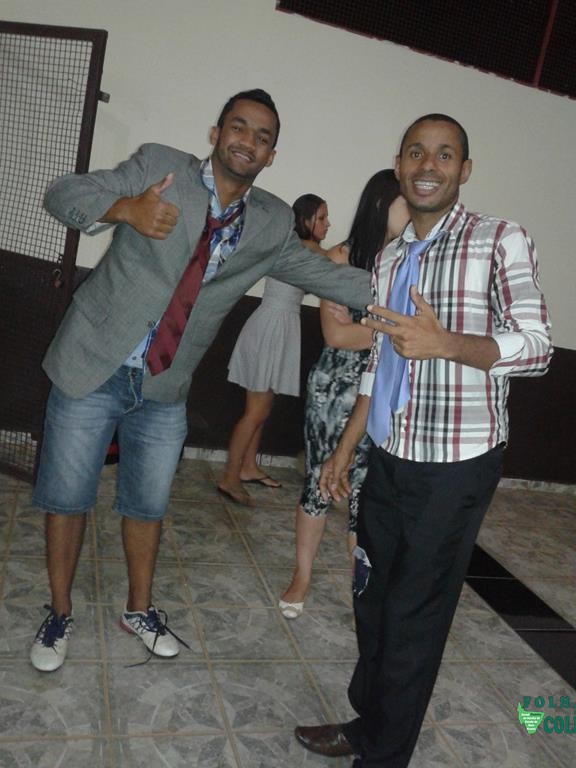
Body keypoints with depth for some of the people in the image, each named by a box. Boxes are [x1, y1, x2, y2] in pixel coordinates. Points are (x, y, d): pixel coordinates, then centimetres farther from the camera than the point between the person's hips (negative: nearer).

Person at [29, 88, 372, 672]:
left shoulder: (273, 224, 3)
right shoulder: (158, 166, -7)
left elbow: (326, 275, 10)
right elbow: (62, 193, -7)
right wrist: (124, 209, -27)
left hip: (164, 389, 3)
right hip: (93, 368, -2)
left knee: (148, 506, 16)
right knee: (67, 499, 9)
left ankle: (139, 609, 38)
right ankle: (59, 614, 30)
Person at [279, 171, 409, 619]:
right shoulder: (342, 257, -5)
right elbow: (336, 334, -10)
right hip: (336, 387, -1)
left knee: (368, 492, 6)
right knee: (320, 481, 10)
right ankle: (302, 576, 28)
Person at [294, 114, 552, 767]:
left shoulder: (500, 241, -7)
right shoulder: (389, 259, 12)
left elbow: (536, 346, -15)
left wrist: (445, 342, -32)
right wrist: (345, 448, 16)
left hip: (456, 467, -6)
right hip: (389, 462, 6)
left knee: (415, 615, 5)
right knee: (372, 598, 17)